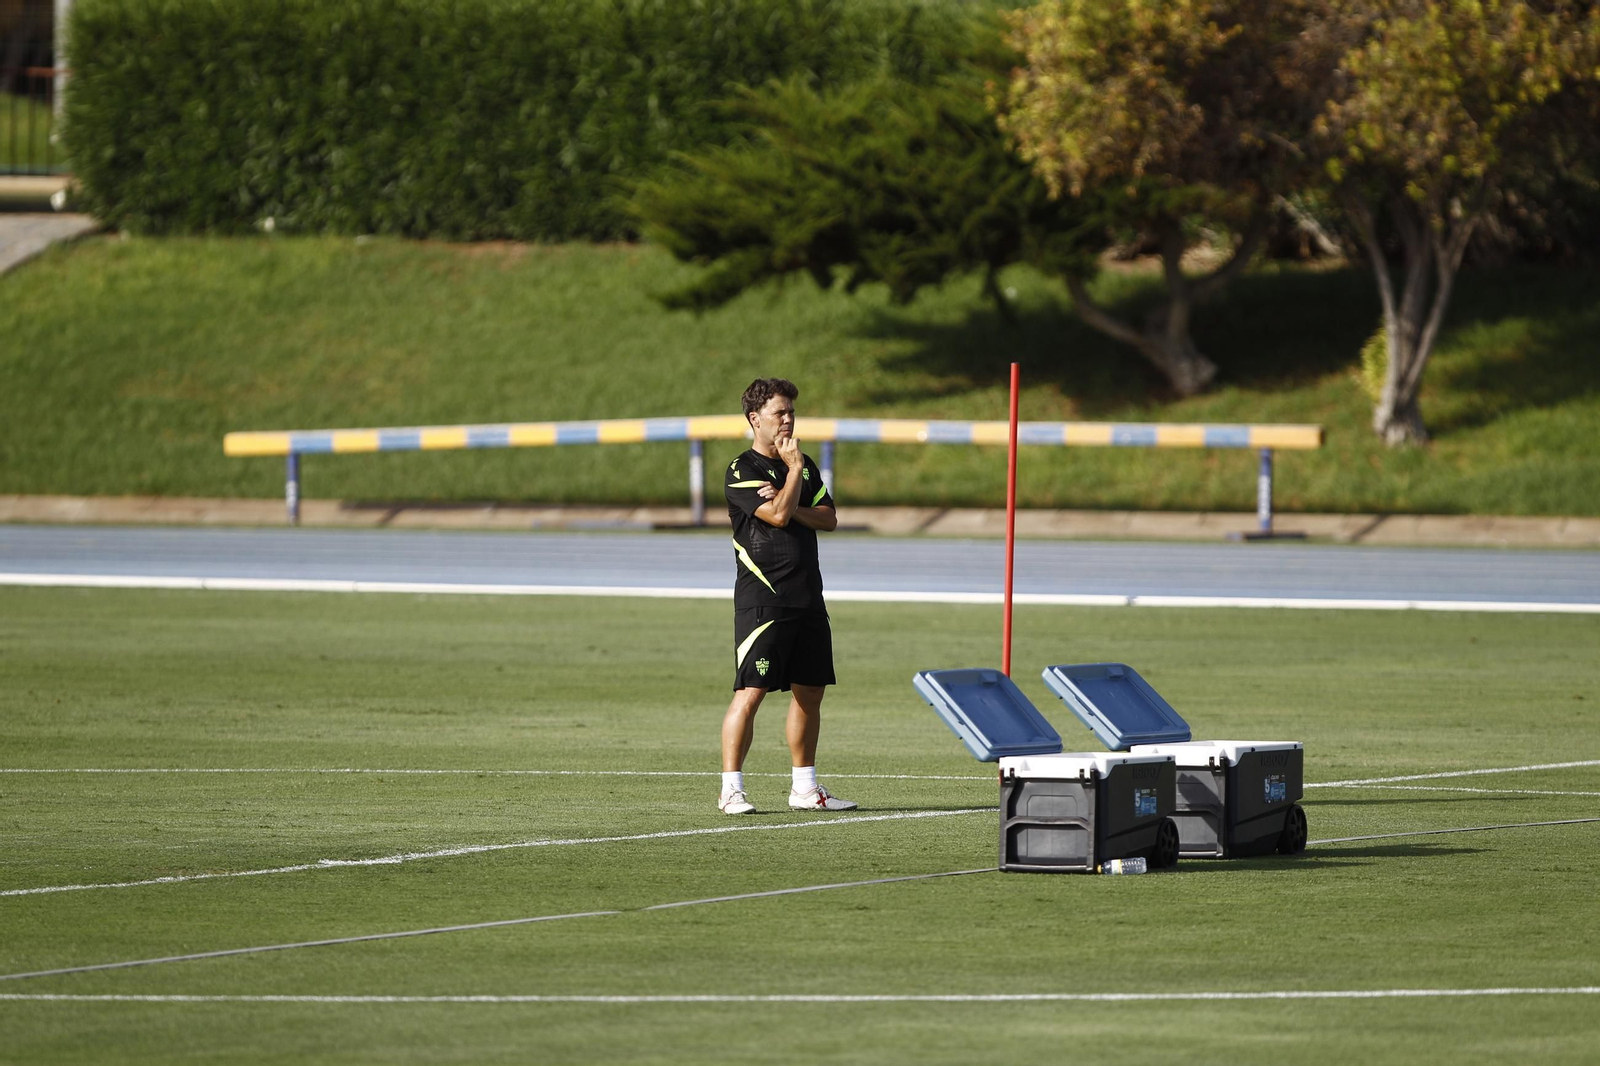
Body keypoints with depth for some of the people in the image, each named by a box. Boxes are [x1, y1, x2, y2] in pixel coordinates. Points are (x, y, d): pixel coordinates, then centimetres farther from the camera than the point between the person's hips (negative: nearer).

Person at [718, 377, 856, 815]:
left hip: (807, 596, 7)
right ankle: (731, 790, -9)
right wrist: (793, 468, -8)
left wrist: (790, 506, -9)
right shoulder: (742, 471, -6)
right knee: (751, 692, -11)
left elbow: (828, 518, 7)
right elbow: (778, 515, -18)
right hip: (761, 597, -7)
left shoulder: (805, 465, 16)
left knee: (810, 691, 9)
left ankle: (804, 787, 18)